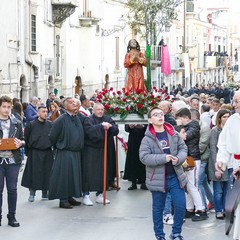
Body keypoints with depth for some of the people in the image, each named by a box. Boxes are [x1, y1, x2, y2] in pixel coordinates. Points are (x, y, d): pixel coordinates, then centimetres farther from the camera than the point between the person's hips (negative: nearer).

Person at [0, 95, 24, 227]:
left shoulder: (16, 123, 11)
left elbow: (22, 139, 17)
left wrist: (20, 143, -5)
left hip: (13, 160, 2)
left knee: (12, 189, 4)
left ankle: (12, 216, 12)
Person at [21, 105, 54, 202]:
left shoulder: (50, 125, 5)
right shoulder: (31, 125, -3)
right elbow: (26, 139, 2)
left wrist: (50, 146, 9)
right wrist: (28, 152, 3)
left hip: (48, 153, 3)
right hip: (35, 153, -3)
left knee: (47, 173, 5)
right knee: (34, 173, -5)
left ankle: (45, 193, 16)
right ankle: (32, 193, 4)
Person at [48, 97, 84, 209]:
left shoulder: (78, 119, 9)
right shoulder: (61, 120, -12)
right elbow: (52, 137, -6)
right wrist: (59, 146, 5)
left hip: (76, 153, 7)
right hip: (65, 153, -7)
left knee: (74, 175, 11)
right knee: (64, 176, -4)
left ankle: (70, 197, 21)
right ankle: (63, 200, 2)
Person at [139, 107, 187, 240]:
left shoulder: (174, 134, 1)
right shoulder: (148, 138, -10)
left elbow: (183, 148, 6)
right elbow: (144, 157, -17)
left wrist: (178, 158, -15)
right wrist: (164, 158, -24)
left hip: (175, 176, 3)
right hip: (158, 179, -3)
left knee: (181, 205, 1)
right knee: (158, 209, 9)